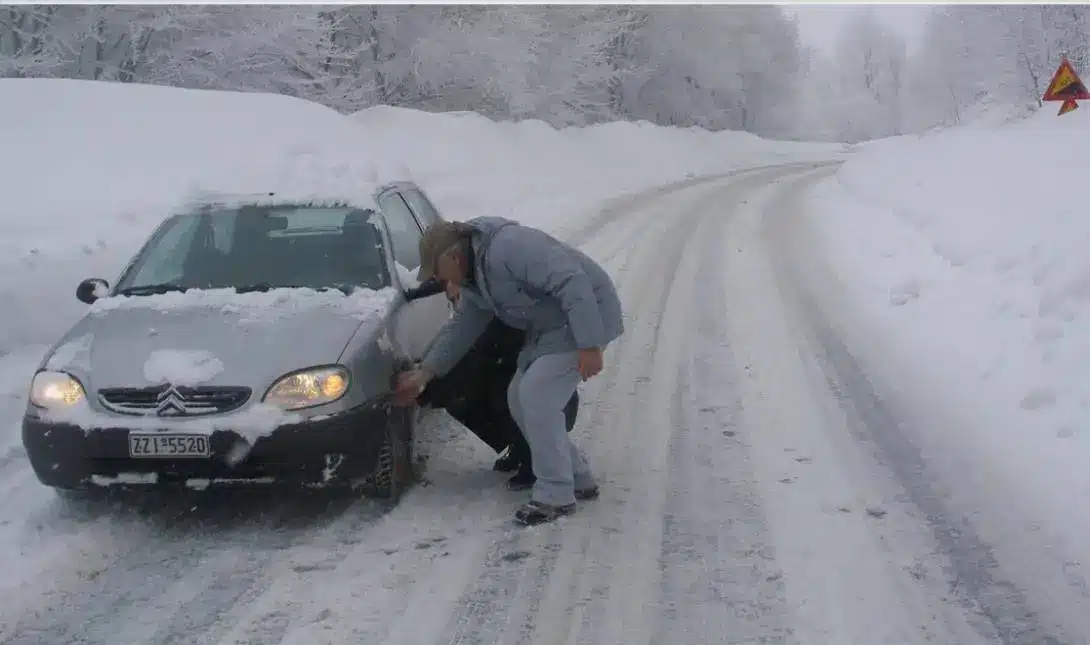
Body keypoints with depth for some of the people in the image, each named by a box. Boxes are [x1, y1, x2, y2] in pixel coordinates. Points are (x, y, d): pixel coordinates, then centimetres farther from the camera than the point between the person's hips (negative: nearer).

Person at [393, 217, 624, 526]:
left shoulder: (508, 247, -26)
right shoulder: (473, 279, 8)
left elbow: (572, 283, -32)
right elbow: (461, 325, 18)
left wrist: (589, 345, -33)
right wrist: (425, 372, 12)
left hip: (585, 318, -10)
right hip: (550, 327, 10)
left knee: (536, 396, -17)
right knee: (520, 398, 9)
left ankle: (555, 495, -7)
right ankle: (578, 479, 19)